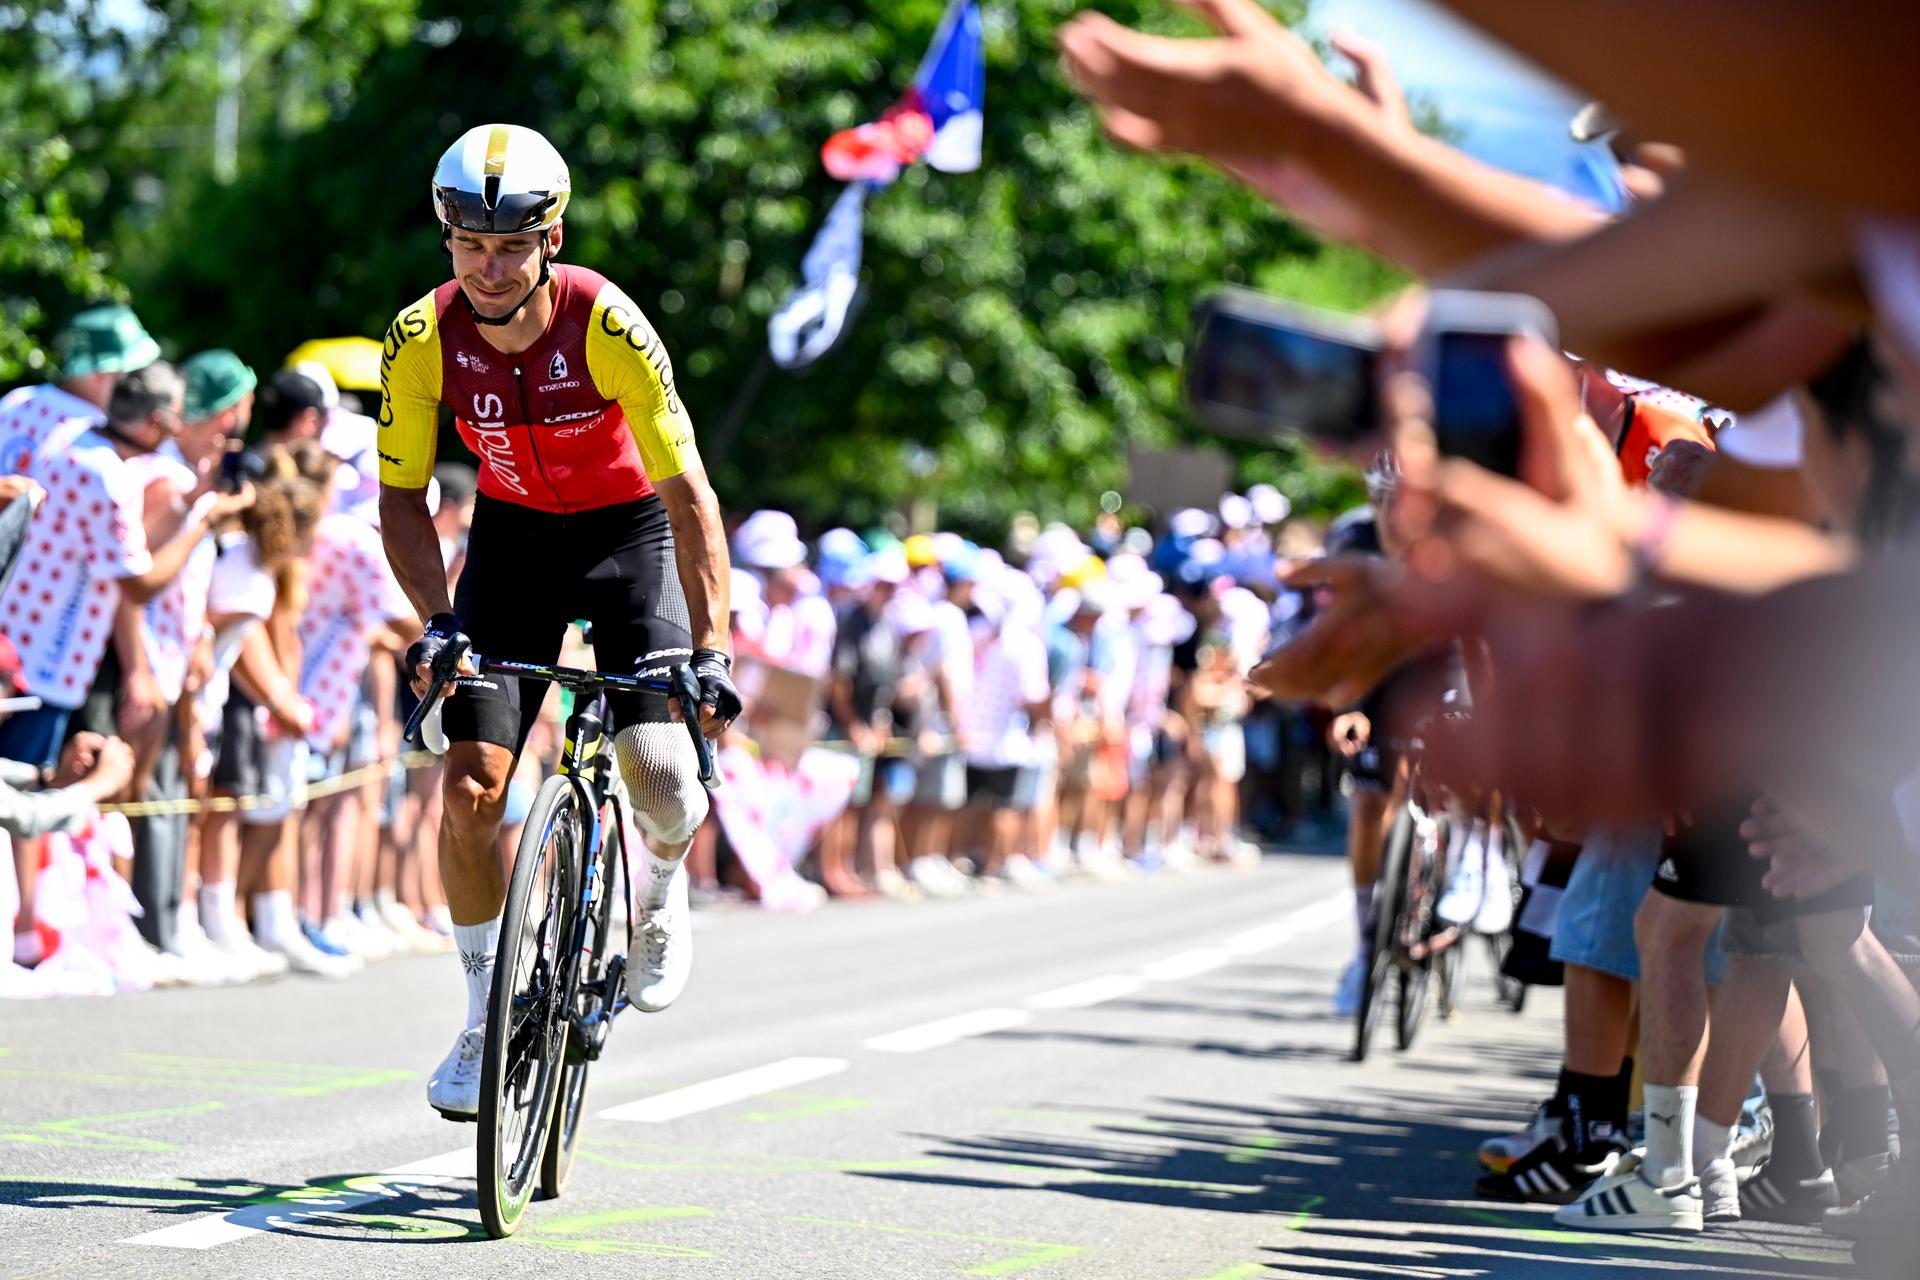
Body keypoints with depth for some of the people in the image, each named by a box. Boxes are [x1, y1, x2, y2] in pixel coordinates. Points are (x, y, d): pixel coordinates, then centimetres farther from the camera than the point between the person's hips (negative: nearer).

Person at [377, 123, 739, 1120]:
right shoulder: (423, 338, -20)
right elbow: (402, 495, -10)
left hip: (629, 533, -2)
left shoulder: (608, 326, -28)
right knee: (470, 788, -11)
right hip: (513, 535, 2)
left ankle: (661, 887, 18)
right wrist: (436, 620, -25)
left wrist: (711, 649, -36)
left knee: (660, 784, -19)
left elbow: (688, 493, -27)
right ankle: (485, 1017, 7)